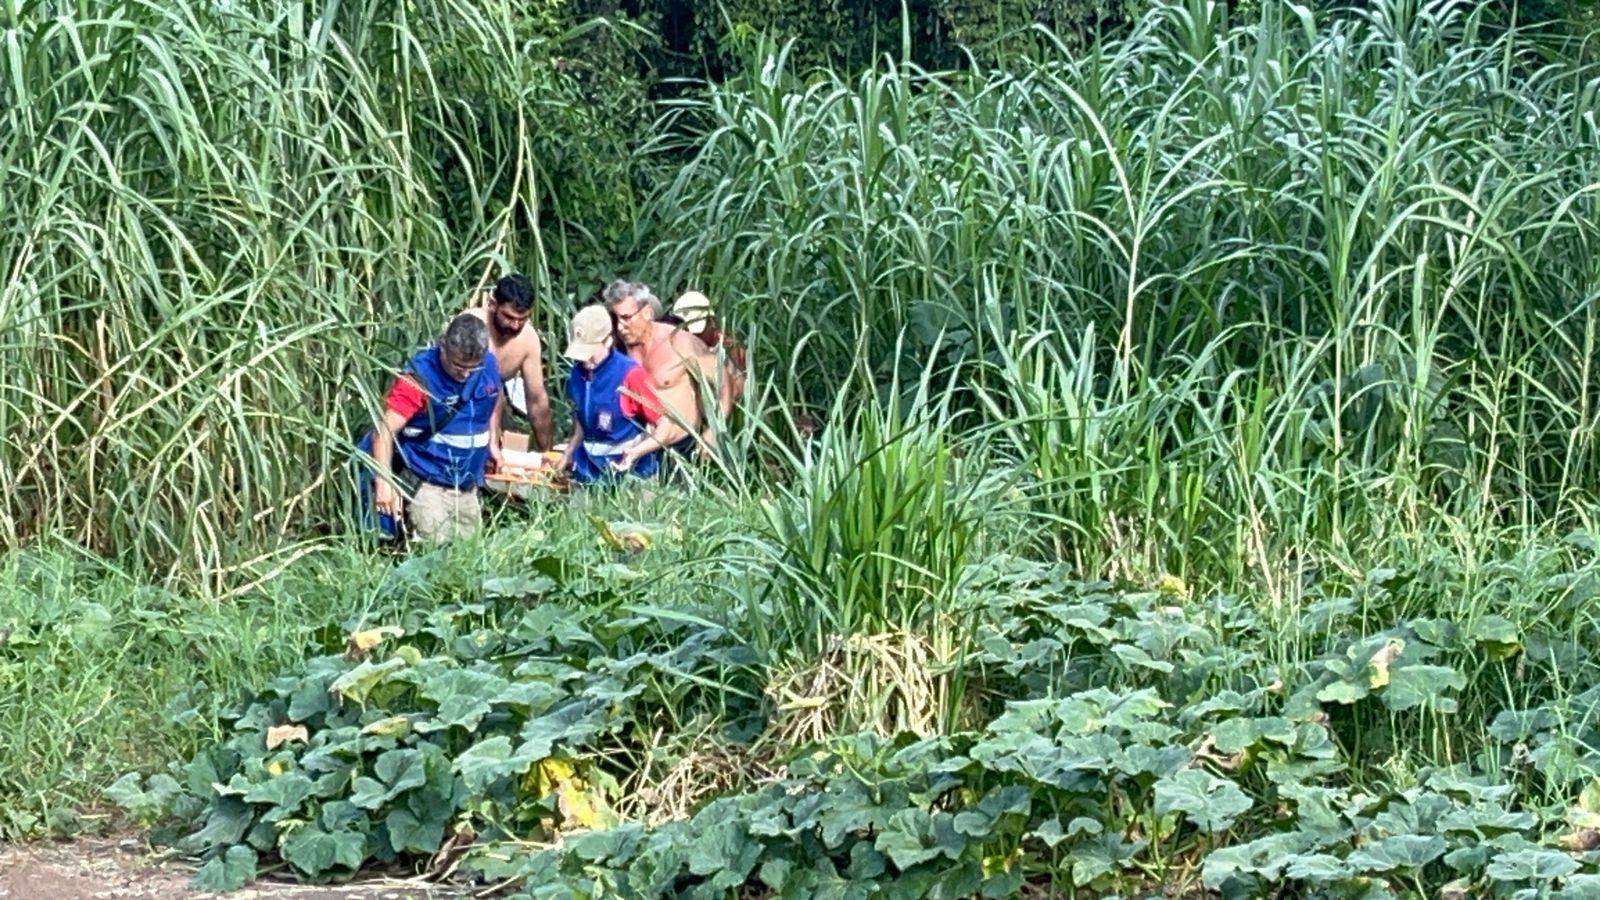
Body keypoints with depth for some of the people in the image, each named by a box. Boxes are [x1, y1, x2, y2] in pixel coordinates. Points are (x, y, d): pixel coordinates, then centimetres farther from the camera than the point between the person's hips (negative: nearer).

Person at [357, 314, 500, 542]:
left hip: (467, 487, 6)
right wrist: (384, 481, -34)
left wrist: (493, 442, 17)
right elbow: (385, 429, -24)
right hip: (425, 484, -6)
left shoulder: (489, 366, -2)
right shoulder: (419, 377, -20)